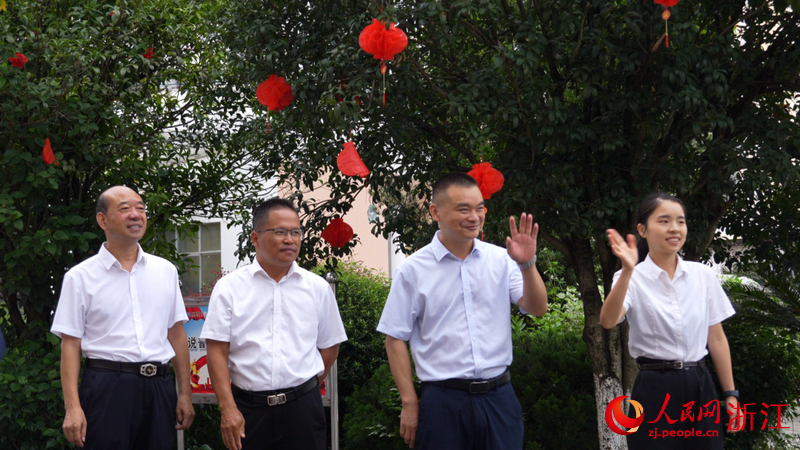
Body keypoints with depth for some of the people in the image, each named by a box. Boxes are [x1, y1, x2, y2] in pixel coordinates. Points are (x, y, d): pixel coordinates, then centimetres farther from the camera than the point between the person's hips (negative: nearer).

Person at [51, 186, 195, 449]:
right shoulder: (80, 277, 0)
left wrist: (185, 394, 9)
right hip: (107, 387, -3)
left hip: (158, 388, 3)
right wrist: (72, 408, -9)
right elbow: (70, 344, -2)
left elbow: (176, 334, 12)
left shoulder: (165, 271, 9)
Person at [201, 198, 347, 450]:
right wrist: (228, 409, -11)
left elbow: (329, 347, 15)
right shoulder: (229, 288, 1)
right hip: (247, 408, -1)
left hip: (303, 407, 1)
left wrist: (306, 388, 11)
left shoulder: (318, 288, 7)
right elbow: (217, 351, -4)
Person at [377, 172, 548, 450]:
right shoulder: (413, 270, -3)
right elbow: (395, 339, 0)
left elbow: (537, 309, -2)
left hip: (498, 397, 2)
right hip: (443, 402, -2)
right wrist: (409, 403, -2)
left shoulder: (501, 260, 4)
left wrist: (527, 264, -18)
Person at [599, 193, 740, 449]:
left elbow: (716, 337, 9)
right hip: (655, 390, -3)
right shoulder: (634, 279, -5)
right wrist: (628, 271, -35)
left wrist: (730, 393, 9)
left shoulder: (704, 275, 5)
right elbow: (608, 321, -24)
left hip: (700, 387, 3)